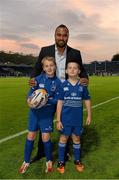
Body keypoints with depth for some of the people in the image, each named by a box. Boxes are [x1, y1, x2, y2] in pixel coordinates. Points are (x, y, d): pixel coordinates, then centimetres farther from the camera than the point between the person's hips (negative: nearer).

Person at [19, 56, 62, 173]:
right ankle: (26, 161, 30)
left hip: (48, 113, -1)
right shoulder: (38, 78, -6)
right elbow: (31, 91, -3)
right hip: (35, 111, 2)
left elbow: (57, 100, -8)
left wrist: (47, 100, -25)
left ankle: (49, 161, 29)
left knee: (46, 137, 2)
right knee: (31, 136, 9)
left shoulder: (58, 82, -7)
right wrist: (29, 99, -24)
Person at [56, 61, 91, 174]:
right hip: (65, 118, -1)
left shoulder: (82, 85, -3)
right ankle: (61, 161, 29)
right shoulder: (63, 85, -7)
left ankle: (77, 160, 36)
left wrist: (89, 115, 4)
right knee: (63, 138, 11)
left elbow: (87, 100, 5)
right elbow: (60, 103, -6)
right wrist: (58, 120, -7)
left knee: (76, 139, 16)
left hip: (78, 118, 1)